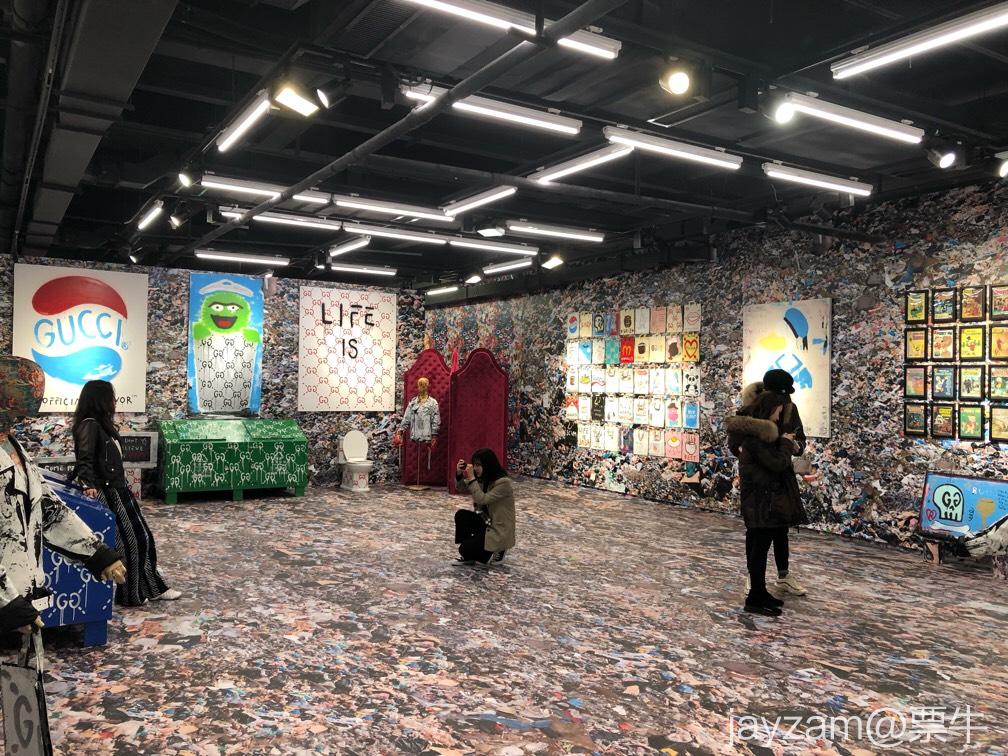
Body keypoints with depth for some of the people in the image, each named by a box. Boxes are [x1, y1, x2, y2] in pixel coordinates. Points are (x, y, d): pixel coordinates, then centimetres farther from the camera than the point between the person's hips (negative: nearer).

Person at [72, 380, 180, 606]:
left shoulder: (102, 424, 12)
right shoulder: (89, 425, -15)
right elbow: (84, 460, -25)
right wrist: (89, 485, -39)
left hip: (120, 490, 10)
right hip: (107, 493, -9)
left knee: (142, 537, 13)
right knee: (129, 542, 0)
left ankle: (154, 587, 23)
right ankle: (131, 594, 15)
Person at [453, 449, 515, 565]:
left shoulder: (504, 482, -23)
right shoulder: (484, 479, 2)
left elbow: (482, 499, -29)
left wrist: (471, 478, -29)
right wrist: (459, 474, -15)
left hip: (499, 529, -8)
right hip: (486, 521, 8)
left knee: (465, 549, -16)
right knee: (461, 515, -15)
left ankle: (496, 550, 8)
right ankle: (468, 555, -1)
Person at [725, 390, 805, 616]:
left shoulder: (750, 431, 10)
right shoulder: (757, 437, -21)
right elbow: (777, 463, -21)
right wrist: (786, 442, -5)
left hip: (756, 499, 10)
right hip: (763, 500, -10)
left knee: (756, 545, 16)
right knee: (760, 548, -4)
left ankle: (758, 592, 27)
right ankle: (755, 599, 3)